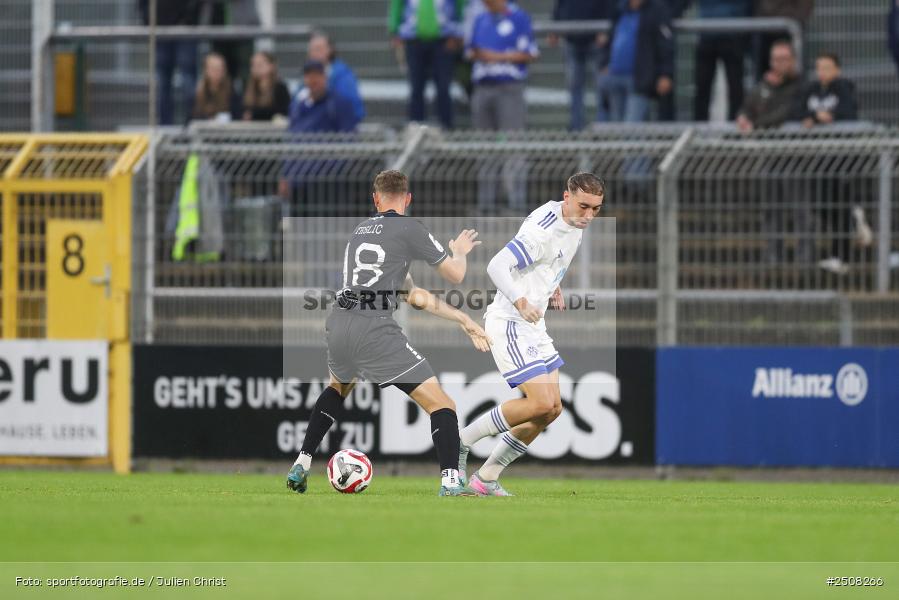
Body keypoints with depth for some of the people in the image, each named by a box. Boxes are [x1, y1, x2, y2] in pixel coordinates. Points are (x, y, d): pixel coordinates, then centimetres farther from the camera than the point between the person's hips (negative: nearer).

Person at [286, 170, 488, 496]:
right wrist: (460, 251, 33)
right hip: (374, 330, -7)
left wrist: (461, 318, 27)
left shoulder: (361, 230, 23)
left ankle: (300, 466, 34)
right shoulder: (408, 229, 1)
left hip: (338, 323, 7)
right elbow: (455, 275, 9)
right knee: (441, 406, -3)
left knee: (339, 387, 39)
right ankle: (451, 482, -21)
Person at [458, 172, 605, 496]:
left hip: (534, 324, 10)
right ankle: (462, 441, -2)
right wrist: (520, 302, -41)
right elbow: (496, 266, -29)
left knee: (552, 408, 5)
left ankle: (487, 477, 12)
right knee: (541, 404, -18)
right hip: (510, 324, -10)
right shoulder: (542, 231, -23)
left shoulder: (574, 223, 7)